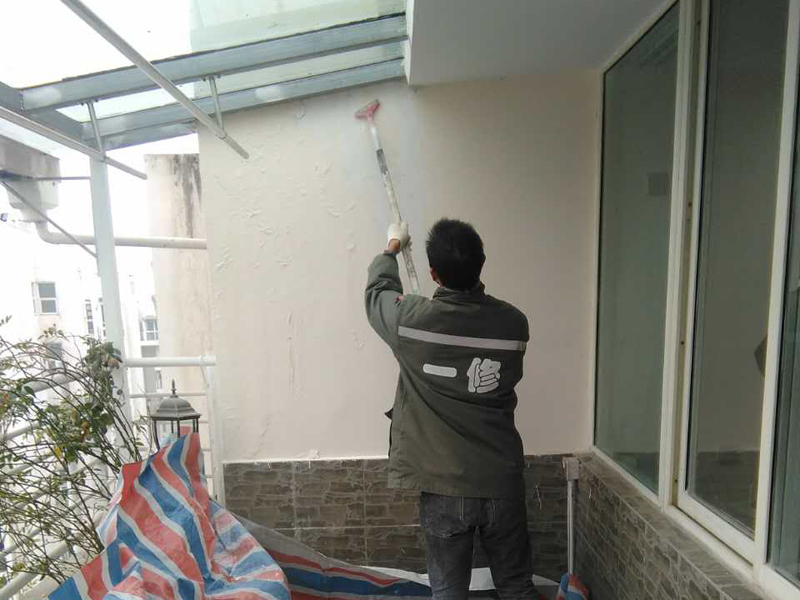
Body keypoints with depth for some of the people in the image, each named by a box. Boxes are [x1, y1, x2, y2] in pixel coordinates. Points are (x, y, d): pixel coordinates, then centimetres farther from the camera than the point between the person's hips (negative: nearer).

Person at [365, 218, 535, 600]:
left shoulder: (411, 320, -17)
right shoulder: (513, 323, -7)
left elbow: (377, 291, 6)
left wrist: (392, 247, 24)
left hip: (445, 486, -3)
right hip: (503, 482, 3)